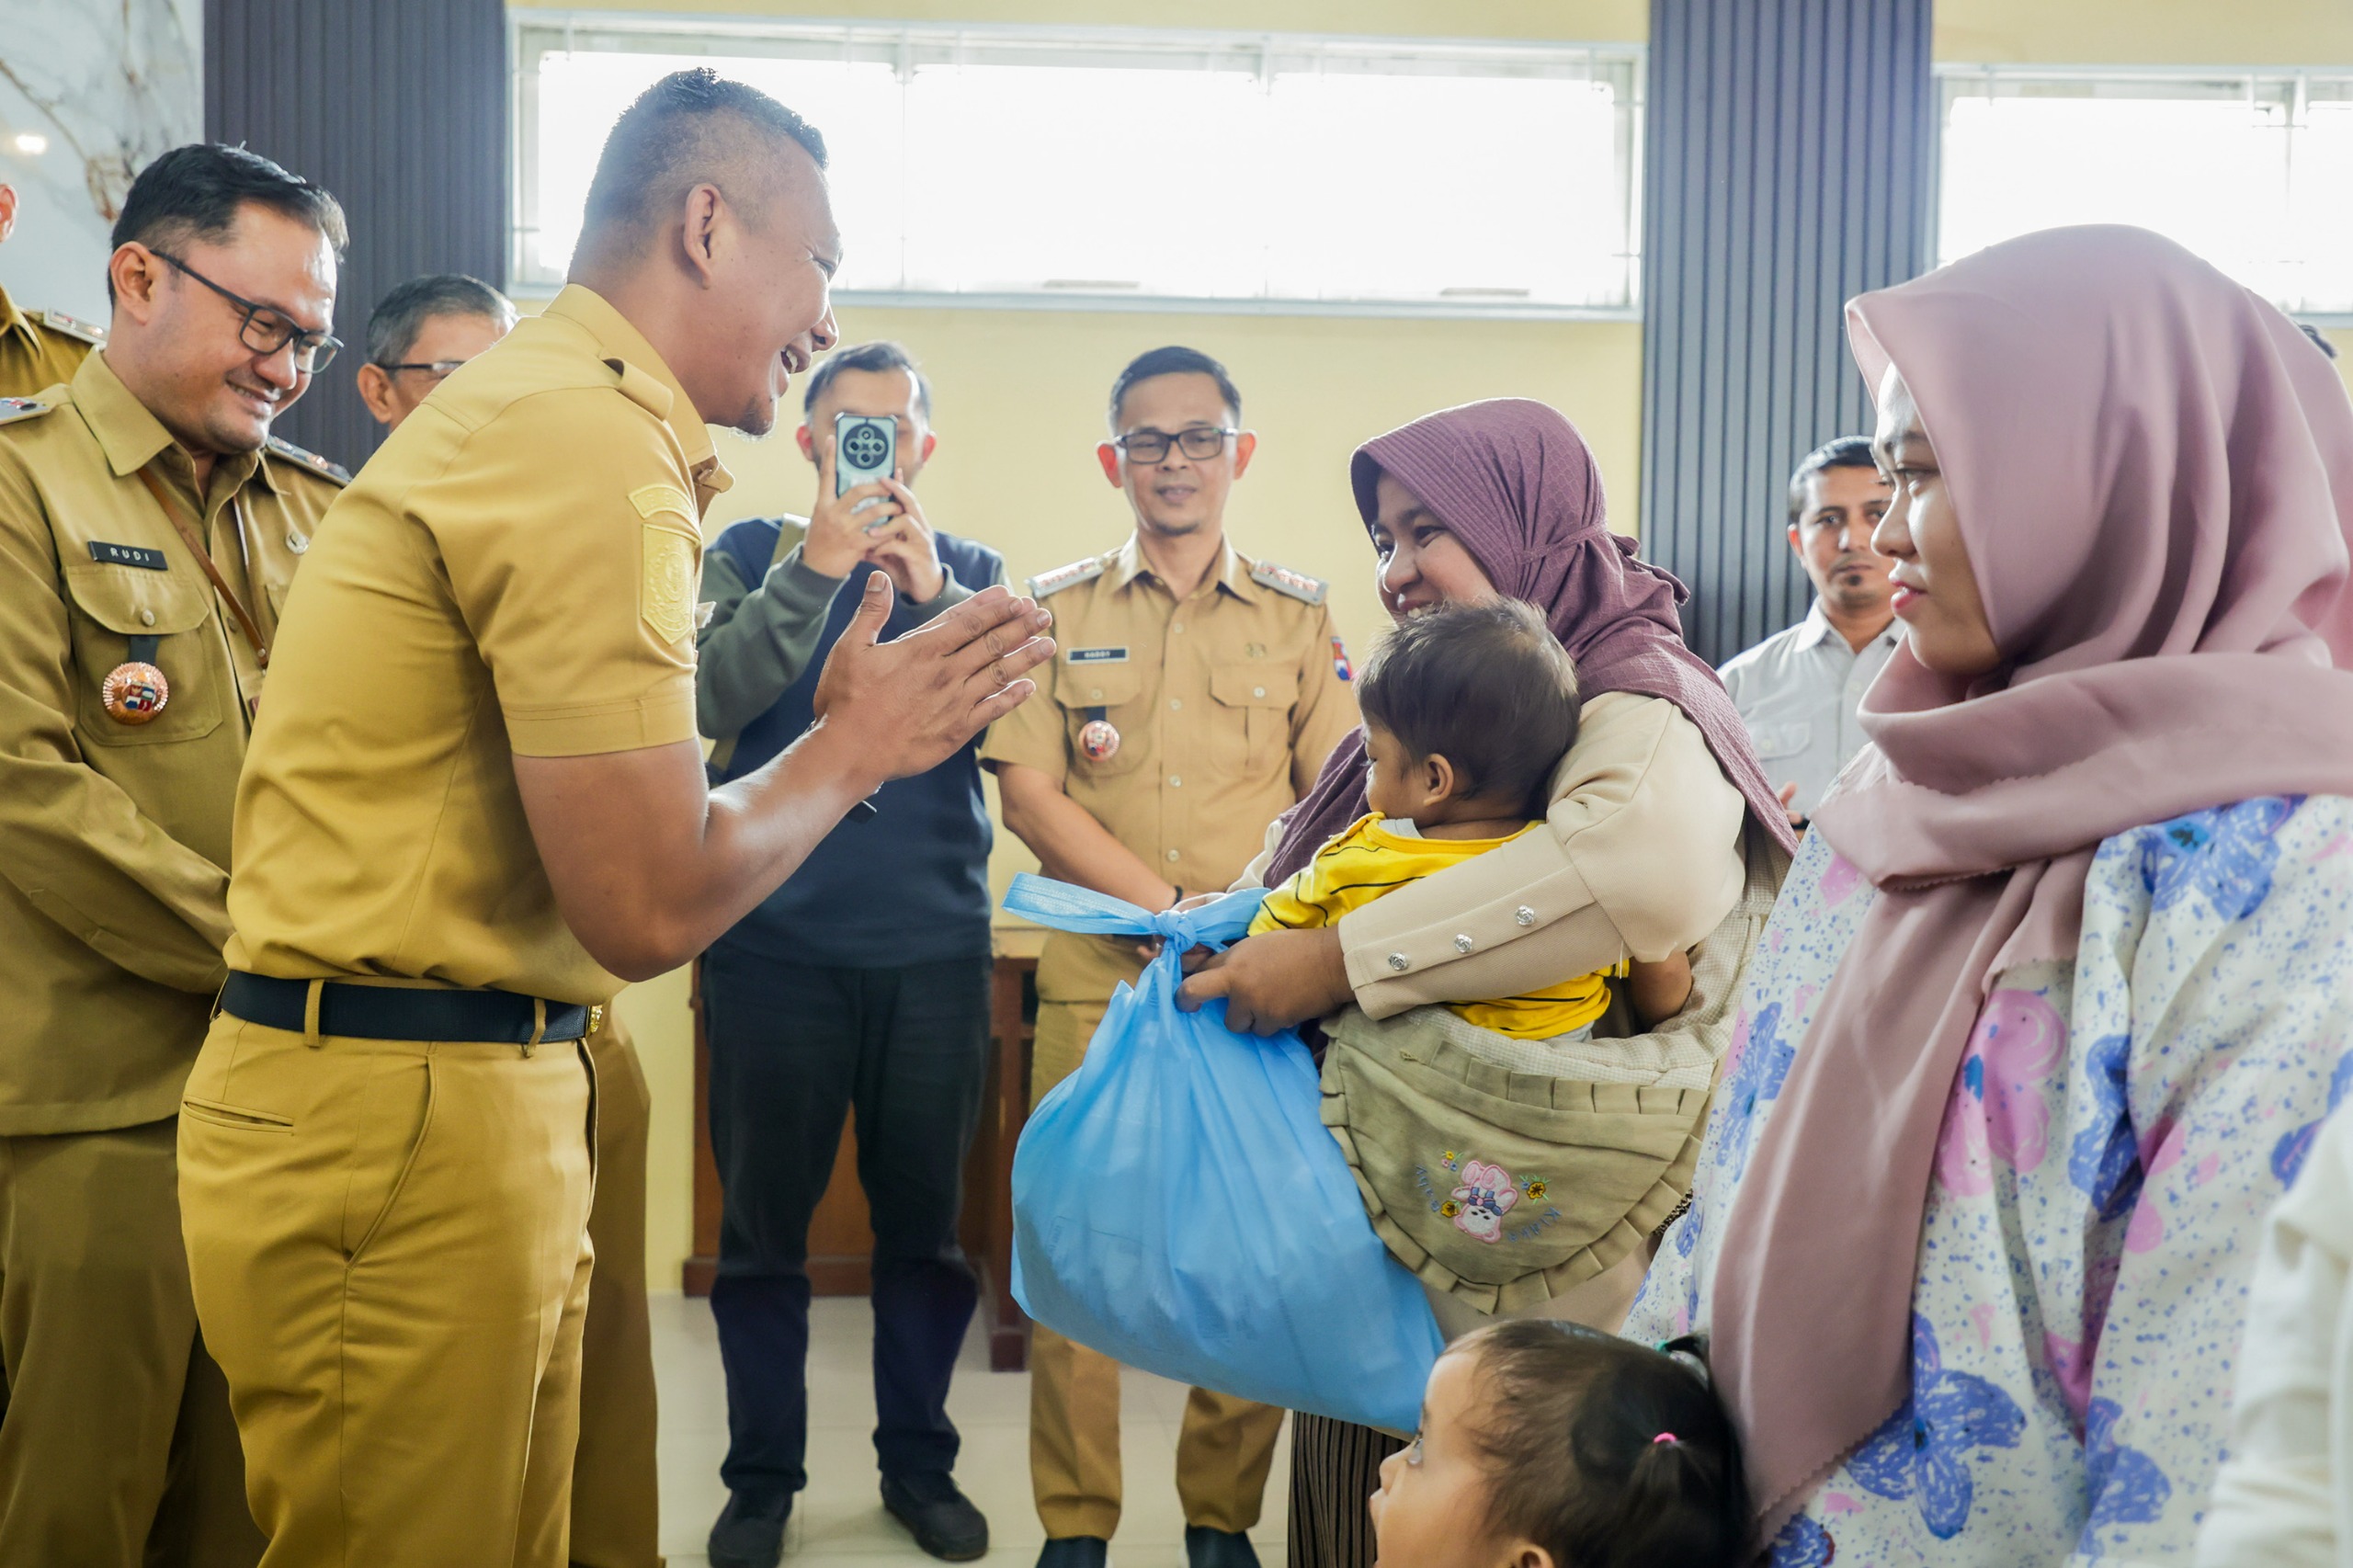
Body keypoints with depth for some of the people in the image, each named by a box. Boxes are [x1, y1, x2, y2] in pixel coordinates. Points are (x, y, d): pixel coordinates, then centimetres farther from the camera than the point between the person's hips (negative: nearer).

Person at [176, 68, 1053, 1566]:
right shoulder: (593, 444, -17)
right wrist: (852, 749, -5)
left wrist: (845, 735, 13)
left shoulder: (540, 404, 16)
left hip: (482, 1104, 10)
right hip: (404, 1121, -10)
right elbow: (649, 906, -20)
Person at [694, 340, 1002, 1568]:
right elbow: (710, 697, -10)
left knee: (925, 1217, 9)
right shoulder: (752, 554, 6)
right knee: (764, 1224, 7)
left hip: (935, 945, 1)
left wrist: (930, 591, -15)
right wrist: (817, 570, -17)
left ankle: (917, 1459, 25)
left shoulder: (972, 570, 10)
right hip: (775, 943, -1)